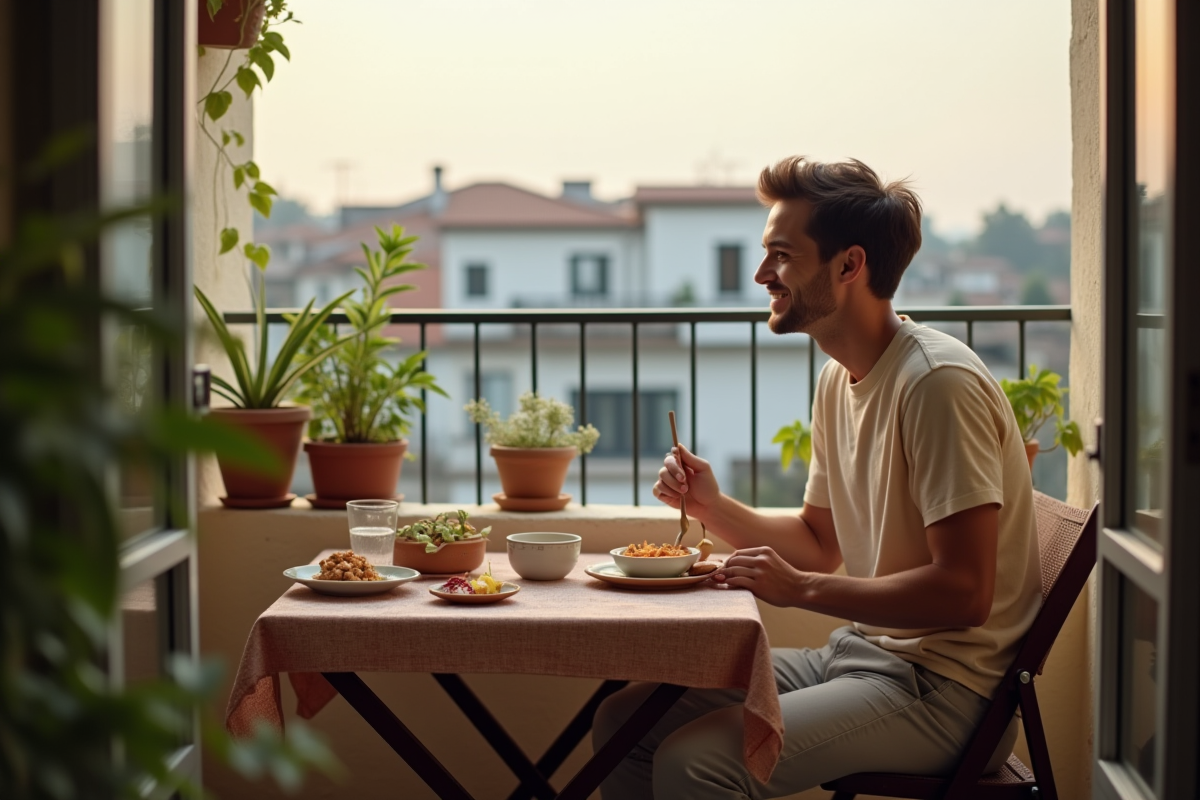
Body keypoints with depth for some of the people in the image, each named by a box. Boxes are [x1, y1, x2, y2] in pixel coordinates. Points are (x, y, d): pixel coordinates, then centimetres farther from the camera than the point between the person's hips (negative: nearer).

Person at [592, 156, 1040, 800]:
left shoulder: (938, 383, -20)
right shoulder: (838, 381, 10)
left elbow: (963, 593, -24)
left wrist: (799, 588, -21)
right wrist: (712, 506, 4)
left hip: (940, 684, -9)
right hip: (857, 652, 9)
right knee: (624, 721, 2)